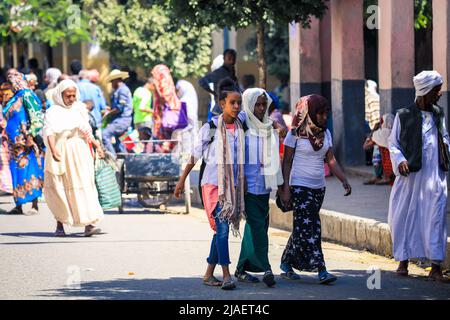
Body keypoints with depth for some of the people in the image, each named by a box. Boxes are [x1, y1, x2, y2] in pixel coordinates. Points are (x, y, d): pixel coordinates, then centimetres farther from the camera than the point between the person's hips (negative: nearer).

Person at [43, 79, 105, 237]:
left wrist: (97, 145, 20)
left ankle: (88, 225, -16)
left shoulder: (80, 108, 10)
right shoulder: (53, 112, -5)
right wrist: (53, 150, -36)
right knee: (60, 188, 5)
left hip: (79, 152, 2)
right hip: (61, 152, -2)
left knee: (84, 185, -9)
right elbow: (50, 131, -21)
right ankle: (59, 224, 20)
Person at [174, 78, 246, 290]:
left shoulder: (240, 126, 5)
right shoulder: (211, 127, -8)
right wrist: (182, 180, 1)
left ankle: (209, 274, 17)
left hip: (233, 185, 5)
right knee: (221, 227, -13)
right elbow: (195, 155, -2)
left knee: (221, 229, 8)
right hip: (213, 183, -5)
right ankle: (226, 275, -15)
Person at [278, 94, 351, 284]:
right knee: (306, 227, -12)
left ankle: (287, 263, 23)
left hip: (318, 186, 6)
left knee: (303, 228, 10)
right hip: (300, 185, -6)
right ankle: (321, 270, -18)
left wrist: (344, 180, -1)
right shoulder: (296, 133, -8)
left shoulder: (325, 133, 9)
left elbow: (331, 160, 11)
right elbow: (287, 162, -6)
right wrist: (285, 187, -12)